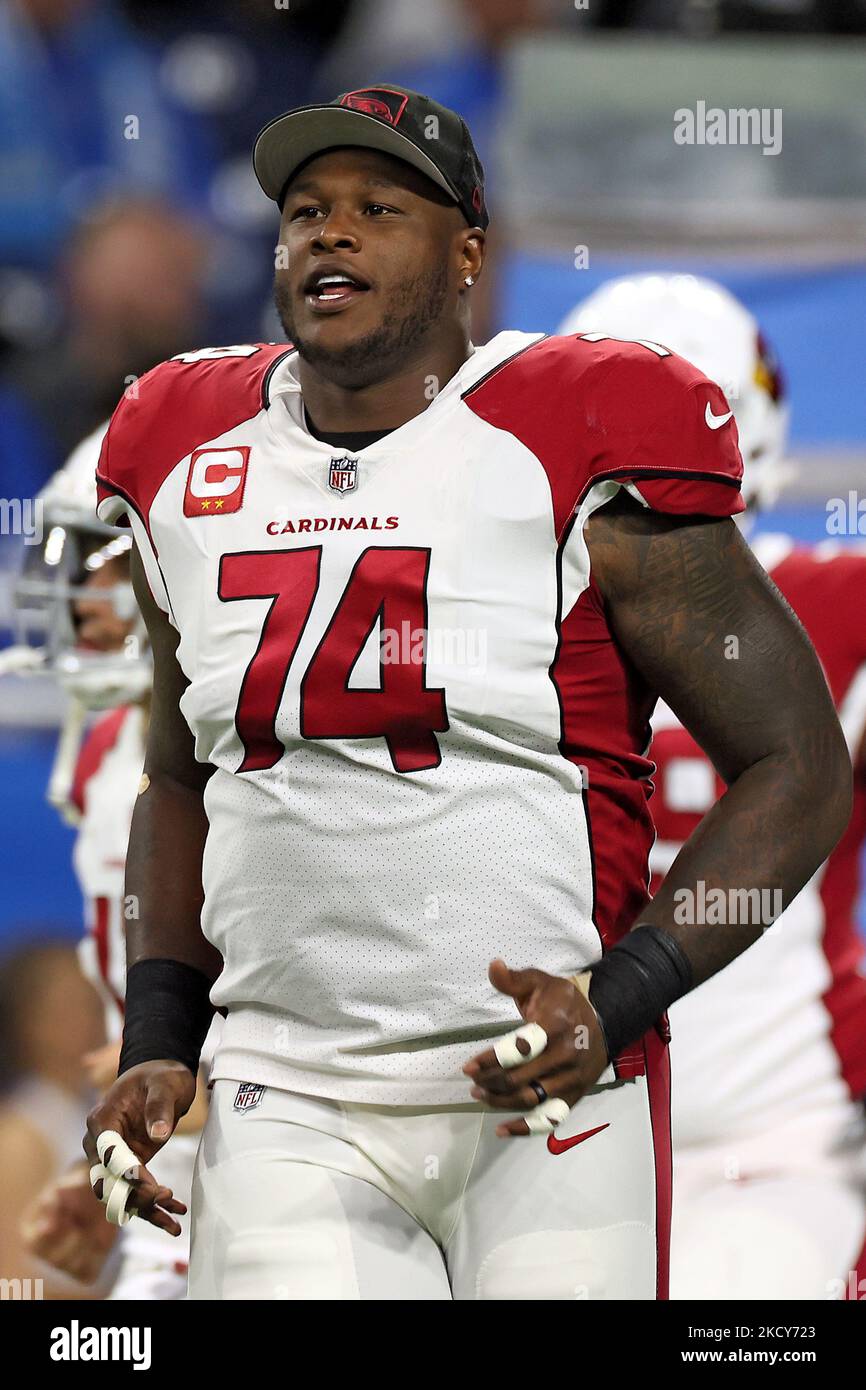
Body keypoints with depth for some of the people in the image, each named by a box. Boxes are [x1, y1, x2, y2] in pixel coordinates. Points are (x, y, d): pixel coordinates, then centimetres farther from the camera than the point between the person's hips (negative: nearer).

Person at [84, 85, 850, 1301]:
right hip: (290, 1118, 3)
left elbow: (799, 773, -4)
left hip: (549, 1094, -3)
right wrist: (157, 1048, 11)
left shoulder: (577, 462, -6)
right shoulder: (190, 468, 9)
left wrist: (614, 1004, -15)